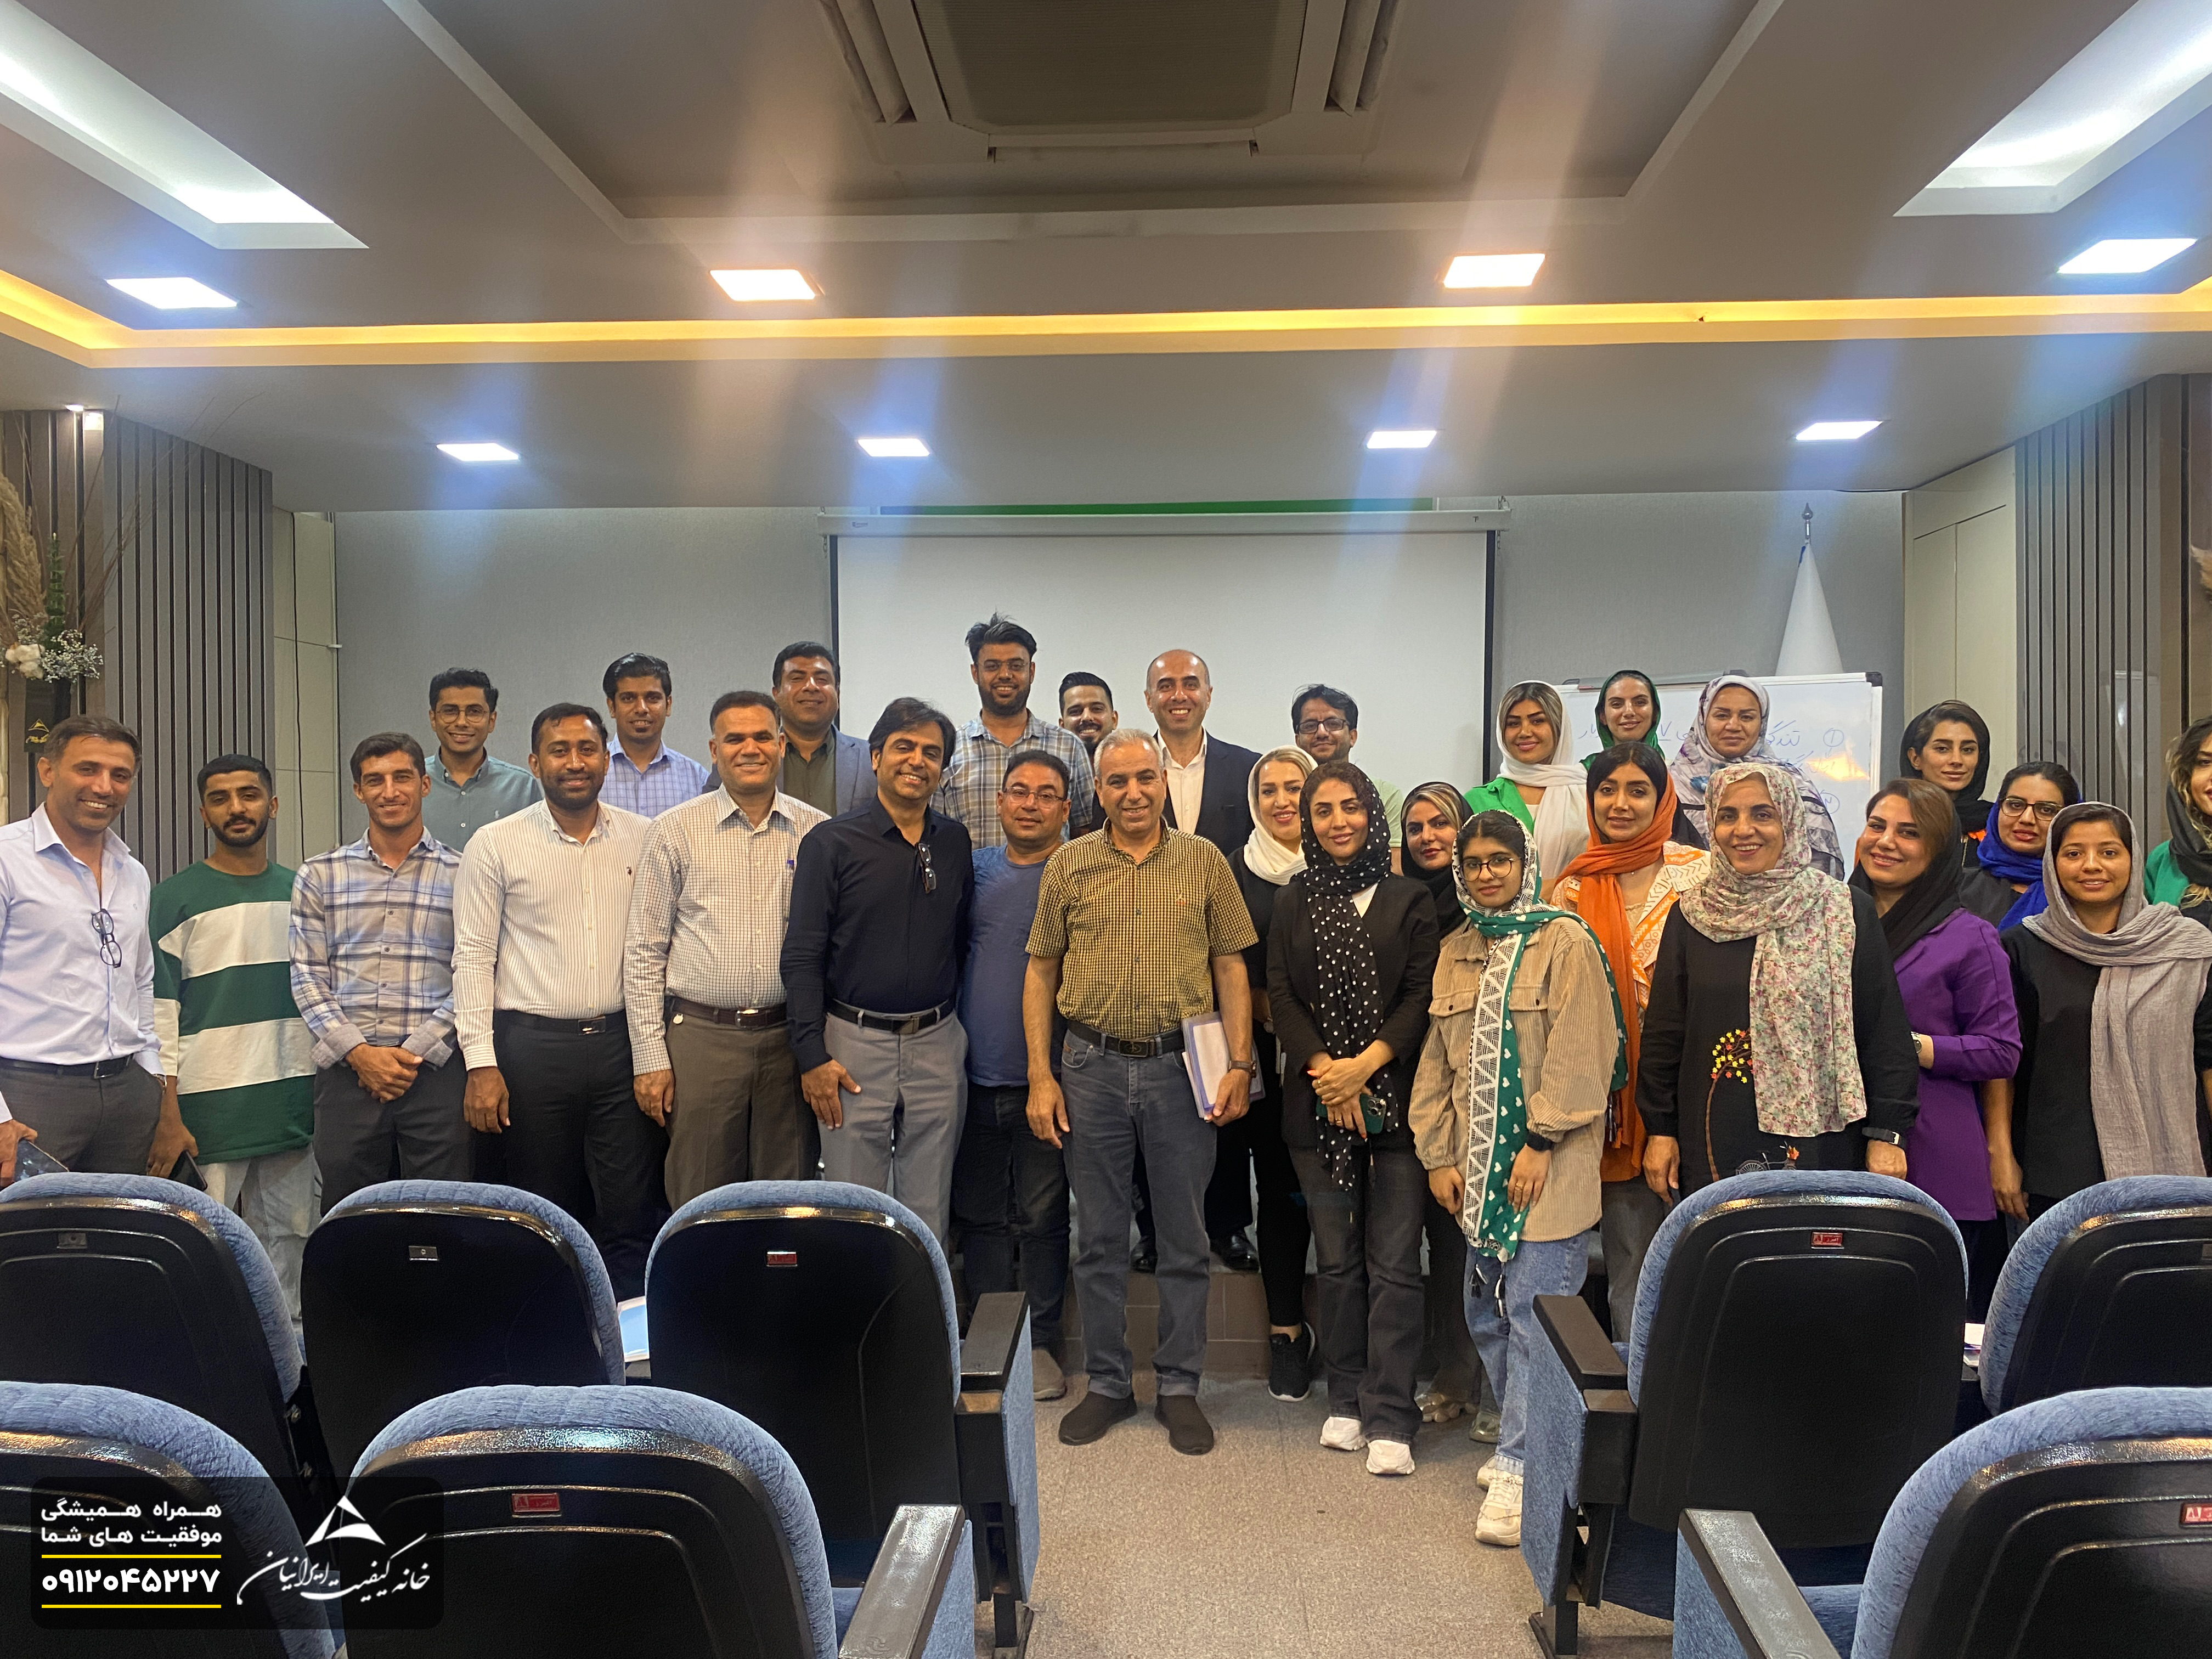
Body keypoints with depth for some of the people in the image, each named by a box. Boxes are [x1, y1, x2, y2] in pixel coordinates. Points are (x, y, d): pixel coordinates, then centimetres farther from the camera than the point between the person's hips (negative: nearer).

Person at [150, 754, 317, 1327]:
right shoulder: (175, 898, 0)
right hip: (210, 1102, -4)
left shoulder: (301, 892, 13)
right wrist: (168, 1108, -11)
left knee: (290, 1236, 8)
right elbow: (159, 1005, -5)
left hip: (295, 1101, 4)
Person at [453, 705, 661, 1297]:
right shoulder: (496, 844, 1)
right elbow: (474, 957, 0)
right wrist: (481, 1063, -6)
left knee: (634, 1215, 1)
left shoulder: (642, 838, 7)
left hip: (623, 1042, 1)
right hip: (533, 1045, -1)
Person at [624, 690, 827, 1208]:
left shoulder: (817, 832, 6)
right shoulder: (675, 830, 2)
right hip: (701, 1038, -1)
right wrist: (650, 1057, -3)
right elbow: (643, 952, 2)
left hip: (789, 1038, 2)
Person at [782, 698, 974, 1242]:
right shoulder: (831, 844, -4)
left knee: (930, 1212, 12)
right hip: (855, 1043, -3)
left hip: (938, 1043, 3)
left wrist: (957, 1021, 10)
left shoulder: (955, 841, 8)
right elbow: (802, 957, -6)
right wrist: (813, 1055, -11)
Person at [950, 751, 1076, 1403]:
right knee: (980, 1213, 11)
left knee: (1042, 1217, 6)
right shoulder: (973, 869, 7)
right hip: (975, 1075, 3)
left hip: (1044, 1078, -3)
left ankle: (1039, 1342, 19)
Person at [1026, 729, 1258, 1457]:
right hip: (1094, 1067, 1)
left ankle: (1179, 1386, 22)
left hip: (1181, 1067, 0)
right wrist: (1040, 1077, -1)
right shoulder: (1069, 865, 4)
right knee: (1099, 1238, 10)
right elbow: (1041, 973, 5)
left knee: (1185, 1238, 8)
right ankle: (1106, 1384, 24)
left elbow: (1231, 967, 4)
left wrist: (1239, 1064, -4)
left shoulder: (1205, 861, 3)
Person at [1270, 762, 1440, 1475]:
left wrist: (1365, 1063, -14)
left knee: (1394, 1264, -4)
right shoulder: (1293, 901, 11)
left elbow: (1423, 996, -3)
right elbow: (1280, 995, 4)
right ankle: (1346, 1399, 21)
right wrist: (1323, 1070, -10)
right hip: (1317, 1101, 2)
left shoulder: (1409, 900, 4)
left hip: (1393, 1097, -2)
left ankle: (1389, 1418, 2)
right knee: (1337, 1260, 9)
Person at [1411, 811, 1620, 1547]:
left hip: (1547, 1165, -6)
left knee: (1534, 1313, -7)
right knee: (1488, 1313, 11)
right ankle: (1530, 1443, 27)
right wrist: (1439, 1155, 8)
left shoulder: (1565, 942, -5)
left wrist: (1541, 1141, -15)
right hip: (1478, 1164, 6)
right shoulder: (1456, 951, 13)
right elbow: (1438, 1059, 13)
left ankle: (1518, 1470, -1)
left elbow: (1579, 1054, -12)